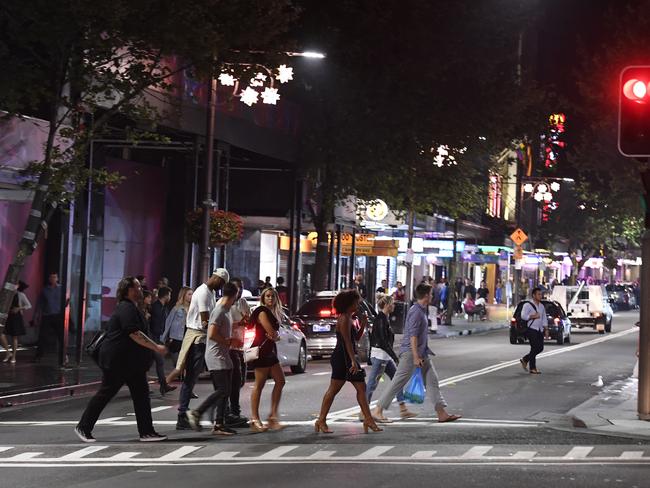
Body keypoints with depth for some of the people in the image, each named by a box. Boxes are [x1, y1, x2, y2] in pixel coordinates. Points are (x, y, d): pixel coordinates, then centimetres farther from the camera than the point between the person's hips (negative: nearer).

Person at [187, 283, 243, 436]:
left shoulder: (226, 311, 16)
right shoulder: (218, 311, -15)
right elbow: (212, 334, -23)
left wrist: (232, 341, 13)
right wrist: (229, 342, -14)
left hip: (224, 357, 10)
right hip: (216, 358, -10)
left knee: (225, 391, 7)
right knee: (222, 390, -13)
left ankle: (219, 424, 9)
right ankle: (196, 413, -7)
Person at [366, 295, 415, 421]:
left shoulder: (384, 318, 13)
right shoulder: (381, 319, -17)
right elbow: (383, 341, -21)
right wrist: (395, 357, -19)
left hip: (385, 356, 10)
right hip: (380, 355, -10)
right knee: (372, 383, -5)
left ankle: (403, 409, 14)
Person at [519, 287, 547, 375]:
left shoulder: (541, 306, 16)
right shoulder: (528, 305, -7)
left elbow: (544, 318, 21)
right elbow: (523, 316, -17)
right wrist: (533, 316, -19)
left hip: (540, 330, 8)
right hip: (532, 330, -8)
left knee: (540, 348, 4)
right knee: (534, 348, -10)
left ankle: (525, 359, 21)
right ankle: (532, 368, 2)